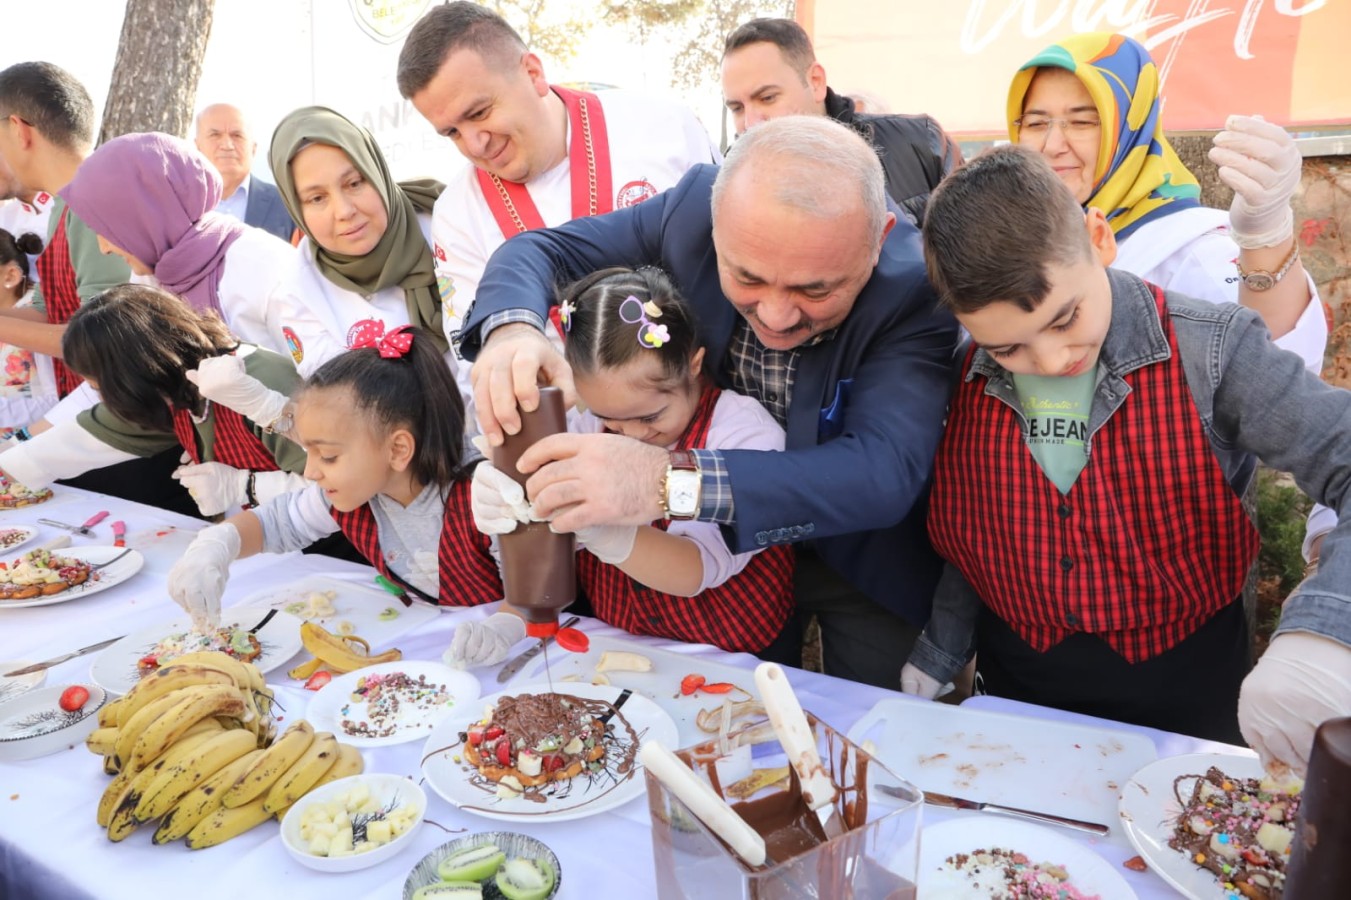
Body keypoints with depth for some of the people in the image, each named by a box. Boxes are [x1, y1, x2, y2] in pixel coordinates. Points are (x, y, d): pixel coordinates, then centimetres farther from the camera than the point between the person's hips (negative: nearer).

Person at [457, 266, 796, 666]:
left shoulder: (746, 432, -16)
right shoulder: (593, 426, 0)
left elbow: (704, 568, -25)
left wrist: (601, 531, -41)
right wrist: (511, 621, -20)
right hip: (613, 642, 5)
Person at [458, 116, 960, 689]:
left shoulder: (917, 291, -32)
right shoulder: (695, 205, -23)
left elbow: (884, 475, -42)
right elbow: (544, 250, -13)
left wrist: (674, 483, -54)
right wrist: (510, 328, -38)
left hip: (861, 569, -2)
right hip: (728, 542, 3)